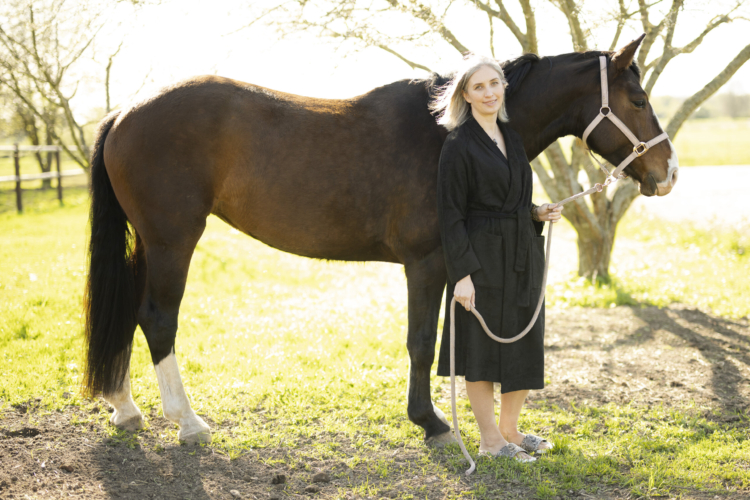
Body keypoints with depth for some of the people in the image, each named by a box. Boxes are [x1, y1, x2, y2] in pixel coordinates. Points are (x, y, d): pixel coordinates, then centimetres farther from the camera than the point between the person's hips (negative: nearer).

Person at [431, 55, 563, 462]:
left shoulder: (513, 138, 11)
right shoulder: (458, 145, -12)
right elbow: (451, 214, -14)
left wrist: (538, 214, 1)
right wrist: (461, 273, -19)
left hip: (522, 256, 8)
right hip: (482, 260, -8)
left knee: (525, 345, 13)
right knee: (482, 348, 2)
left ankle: (510, 429, 28)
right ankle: (490, 439, 15)